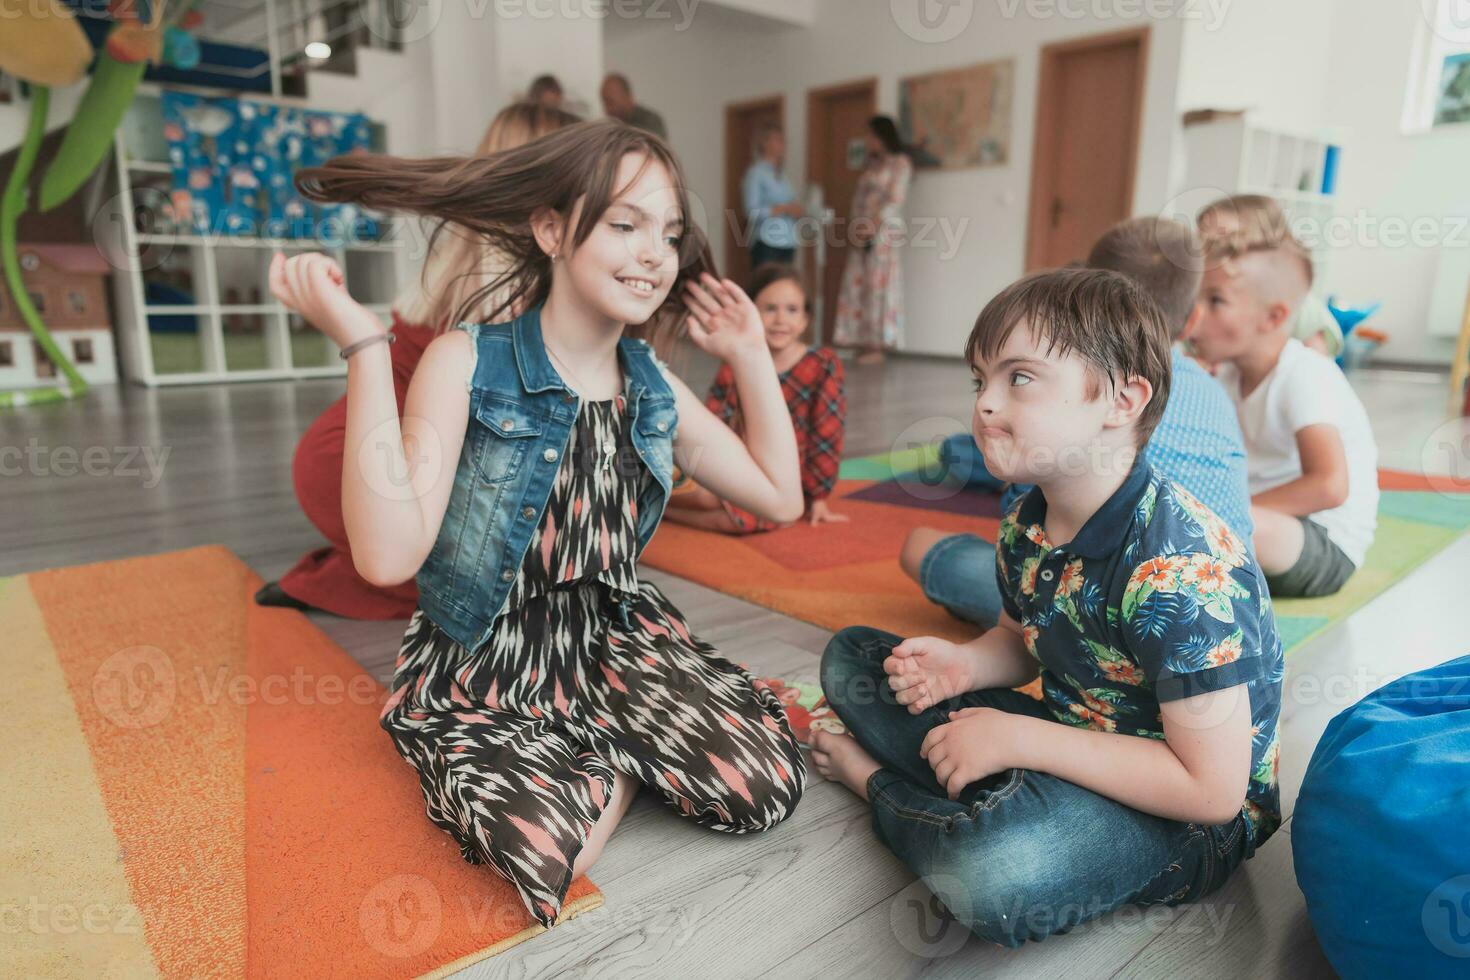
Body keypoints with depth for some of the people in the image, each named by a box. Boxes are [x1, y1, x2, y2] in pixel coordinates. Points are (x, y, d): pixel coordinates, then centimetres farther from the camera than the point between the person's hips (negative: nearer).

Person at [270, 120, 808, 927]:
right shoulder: (468, 364, -14)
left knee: (768, 784, -17)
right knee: (545, 844, -30)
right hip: (486, 672, -3)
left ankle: (613, 753, 12)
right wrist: (362, 342, -28)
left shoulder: (656, 390, 1)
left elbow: (781, 497, 6)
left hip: (618, 641, 4)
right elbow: (388, 555, -26)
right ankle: (612, 760, 4)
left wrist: (751, 356, 3)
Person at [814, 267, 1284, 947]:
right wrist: (963, 664, -10)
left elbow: (1211, 788, -28)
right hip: (1072, 740, 7)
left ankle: (877, 782, -7)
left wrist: (1020, 738, -26)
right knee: (850, 657, 10)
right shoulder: (1025, 526, -5)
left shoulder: (1180, 573, -29)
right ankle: (995, 810, -4)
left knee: (990, 871, -40)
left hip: (1185, 819, -7)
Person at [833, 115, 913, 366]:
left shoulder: (900, 162, 0)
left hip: (883, 231, -8)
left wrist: (873, 226, -17)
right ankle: (866, 345, 3)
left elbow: (895, 199, -11)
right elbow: (860, 198, 18)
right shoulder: (873, 164, 22)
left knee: (878, 286, -9)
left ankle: (877, 348, -8)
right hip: (862, 234, 8)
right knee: (857, 287, 2)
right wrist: (857, 228, 3)